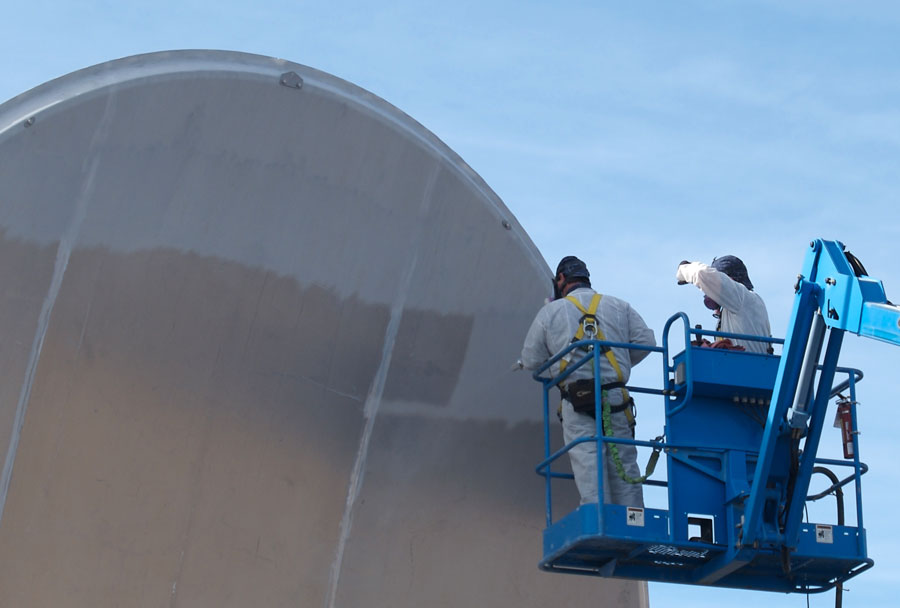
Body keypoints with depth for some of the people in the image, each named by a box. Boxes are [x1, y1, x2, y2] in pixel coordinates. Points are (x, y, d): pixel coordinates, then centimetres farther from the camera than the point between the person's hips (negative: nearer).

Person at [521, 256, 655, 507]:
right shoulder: (620, 307, 14)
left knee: (587, 465, -7)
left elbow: (530, 361, 10)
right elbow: (645, 340, 7)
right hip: (616, 399, 2)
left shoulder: (550, 312, 9)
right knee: (624, 465, 6)